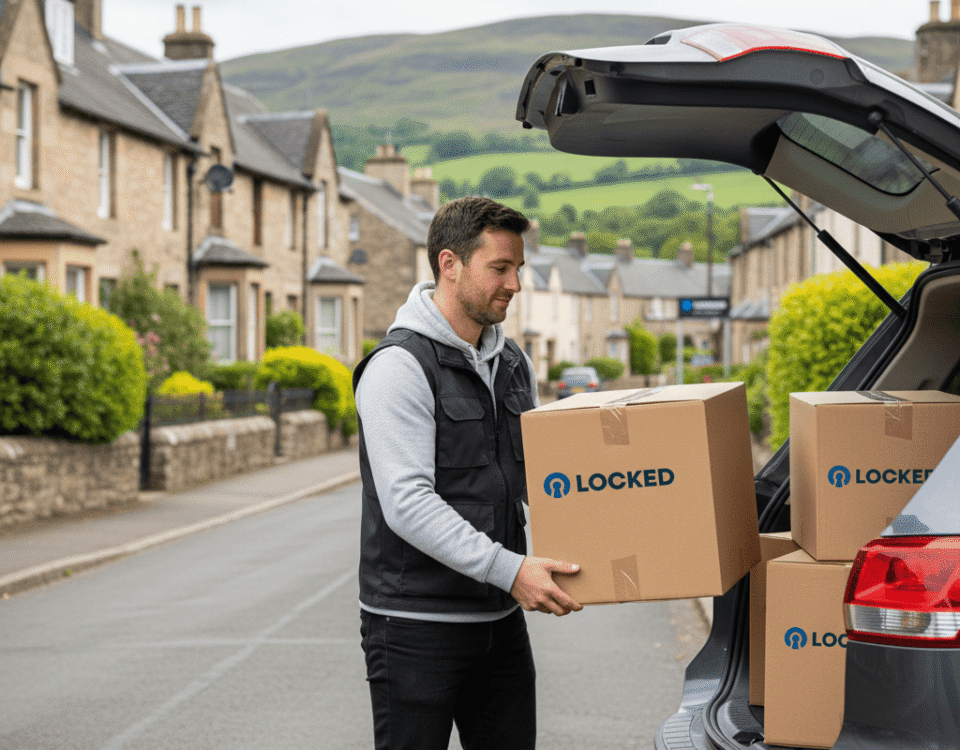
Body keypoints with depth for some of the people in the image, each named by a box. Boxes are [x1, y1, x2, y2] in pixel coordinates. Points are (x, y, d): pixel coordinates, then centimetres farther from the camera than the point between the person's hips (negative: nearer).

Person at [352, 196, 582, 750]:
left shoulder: (513, 363, 12)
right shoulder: (400, 366, -15)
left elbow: (536, 480, 18)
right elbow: (407, 503, -23)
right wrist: (508, 568, -29)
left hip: (500, 620, 7)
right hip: (416, 626, -7)